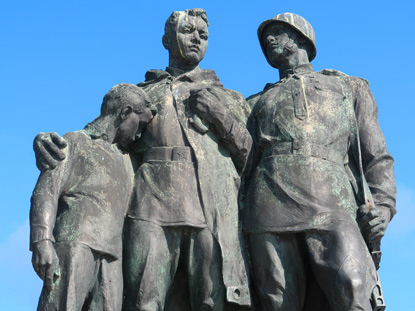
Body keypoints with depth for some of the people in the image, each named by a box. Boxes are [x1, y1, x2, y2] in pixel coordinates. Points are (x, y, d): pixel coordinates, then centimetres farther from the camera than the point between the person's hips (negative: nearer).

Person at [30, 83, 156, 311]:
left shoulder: (123, 160, 33)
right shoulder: (75, 142, 11)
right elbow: (46, 191, -4)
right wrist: (42, 242, -19)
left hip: (110, 259, 6)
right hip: (73, 248, -6)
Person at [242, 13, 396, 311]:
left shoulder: (350, 88, 29)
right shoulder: (257, 103, 33)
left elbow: (376, 156, 19)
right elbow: (240, 163, 26)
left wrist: (382, 205, -1)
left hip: (333, 207, -1)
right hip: (270, 208, 2)